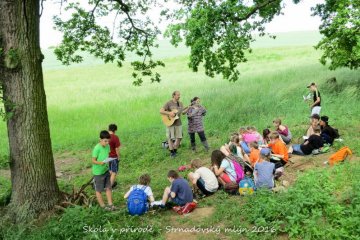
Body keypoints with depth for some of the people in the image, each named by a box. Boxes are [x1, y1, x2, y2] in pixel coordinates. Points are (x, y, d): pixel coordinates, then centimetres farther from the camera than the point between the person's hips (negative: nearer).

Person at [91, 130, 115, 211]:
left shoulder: (107, 146, -1)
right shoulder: (97, 148, -22)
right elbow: (93, 161, -19)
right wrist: (100, 163, -35)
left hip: (106, 171, 7)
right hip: (98, 172, -7)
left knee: (108, 188, 11)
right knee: (99, 190, 9)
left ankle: (110, 204, 20)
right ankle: (103, 206, 20)